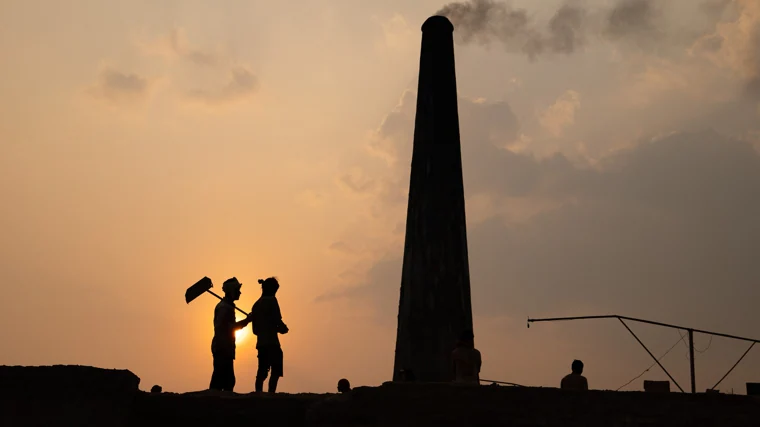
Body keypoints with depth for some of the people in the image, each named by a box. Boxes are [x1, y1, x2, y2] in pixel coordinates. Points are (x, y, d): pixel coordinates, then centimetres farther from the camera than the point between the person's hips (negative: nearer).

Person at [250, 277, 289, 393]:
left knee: (262, 372, 8)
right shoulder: (271, 300, -4)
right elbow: (277, 320, -14)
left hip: (260, 343, 8)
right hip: (272, 342, -7)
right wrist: (283, 328, 5)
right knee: (276, 371, -10)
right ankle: (271, 394, -23)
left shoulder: (256, 305, 19)